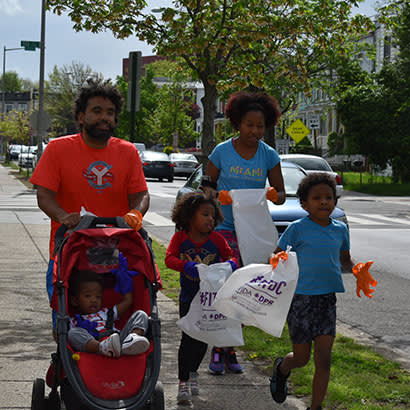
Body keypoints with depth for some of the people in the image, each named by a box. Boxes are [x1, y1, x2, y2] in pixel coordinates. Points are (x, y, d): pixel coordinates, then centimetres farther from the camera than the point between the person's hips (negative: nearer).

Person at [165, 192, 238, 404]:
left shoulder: (216, 239, -5)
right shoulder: (180, 238, -9)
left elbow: (229, 255, 2)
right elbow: (169, 258, -18)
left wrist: (231, 263, -22)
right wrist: (186, 265, -37)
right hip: (188, 298, -2)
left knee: (203, 339, 12)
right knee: (188, 339, -4)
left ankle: (193, 372, 37)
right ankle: (183, 381, 6)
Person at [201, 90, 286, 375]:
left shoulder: (269, 156, 4)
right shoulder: (222, 151, -2)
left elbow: (281, 195, 7)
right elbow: (207, 186, 6)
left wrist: (273, 195, -16)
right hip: (223, 228, -3)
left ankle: (231, 350, 17)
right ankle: (218, 350, -1)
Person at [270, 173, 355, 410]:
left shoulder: (340, 230, 7)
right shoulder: (298, 229, -6)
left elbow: (345, 262, 21)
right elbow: (277, 257, -1)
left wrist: (356, 269, -1)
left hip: (327, 299, 3)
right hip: (301, 298, -3)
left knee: (324, 359, -2)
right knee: (301, 358, 8)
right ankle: (282, 368, 43)